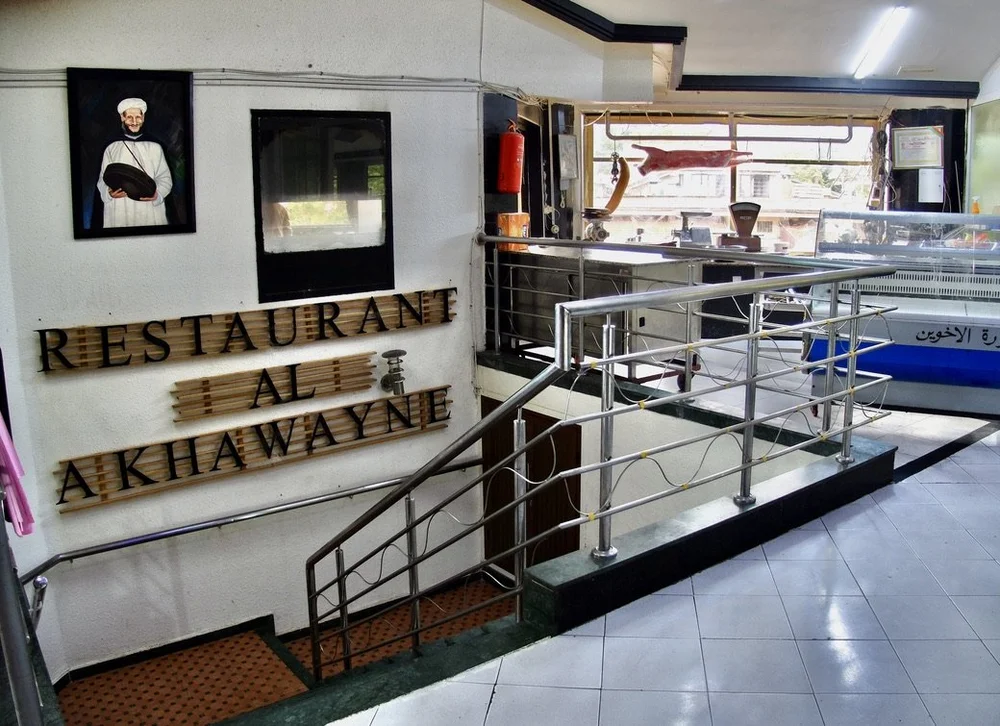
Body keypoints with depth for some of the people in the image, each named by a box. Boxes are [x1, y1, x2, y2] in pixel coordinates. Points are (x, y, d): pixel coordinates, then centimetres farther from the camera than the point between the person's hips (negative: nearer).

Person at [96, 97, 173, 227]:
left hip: (150, 212, 0)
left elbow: (165, 178, 6)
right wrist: (109, 193, -10)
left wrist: (157, 194, -14)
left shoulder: (155, 148, 8)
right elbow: (103, 180, 12)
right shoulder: (111, 149, 10)